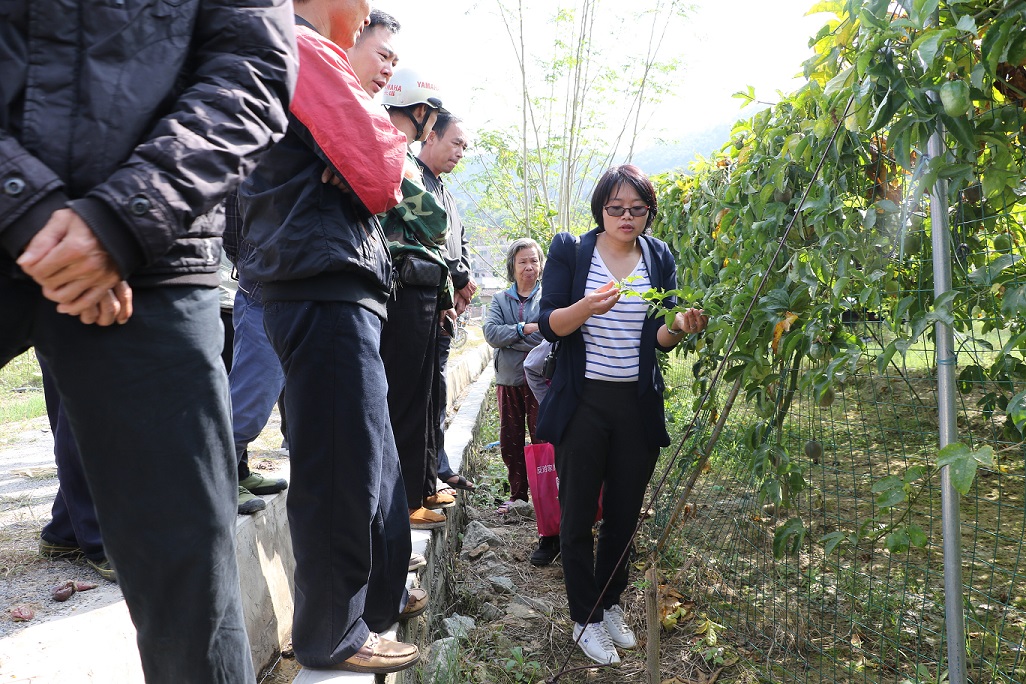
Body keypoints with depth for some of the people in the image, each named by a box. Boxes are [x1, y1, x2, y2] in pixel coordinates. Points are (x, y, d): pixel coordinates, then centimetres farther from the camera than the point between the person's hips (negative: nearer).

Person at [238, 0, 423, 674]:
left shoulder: (306, 56, 24)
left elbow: (369, 186, 24)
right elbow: (381, 178, -15)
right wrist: (392, 129, 4)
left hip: (330, 296, 11)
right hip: (328, 295, -11)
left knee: (375, 459, 19)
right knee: (344, 470, -3)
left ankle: (381, 594, 34)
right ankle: (333, 634, 12)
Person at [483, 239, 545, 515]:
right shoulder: (500, 299, 11)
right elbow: (490, 332, -5)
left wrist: (508, 337, -13)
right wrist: (524, 329, -14)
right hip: (508, 379, 4)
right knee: (510, 442, 11)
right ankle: (517, 495, 24)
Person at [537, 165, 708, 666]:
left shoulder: (659, 258, 5)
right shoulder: (570, 251, -3)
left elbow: (660, 339, 5)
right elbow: (549, 324, -8)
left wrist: (680, 325, -18)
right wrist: (586, 307, -28)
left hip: (639, 406, 3)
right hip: (582, 403, -3)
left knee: (624, 511, 15)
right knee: (578, 513, 5)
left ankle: (610, 604, 36)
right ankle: (585, 618, 24)